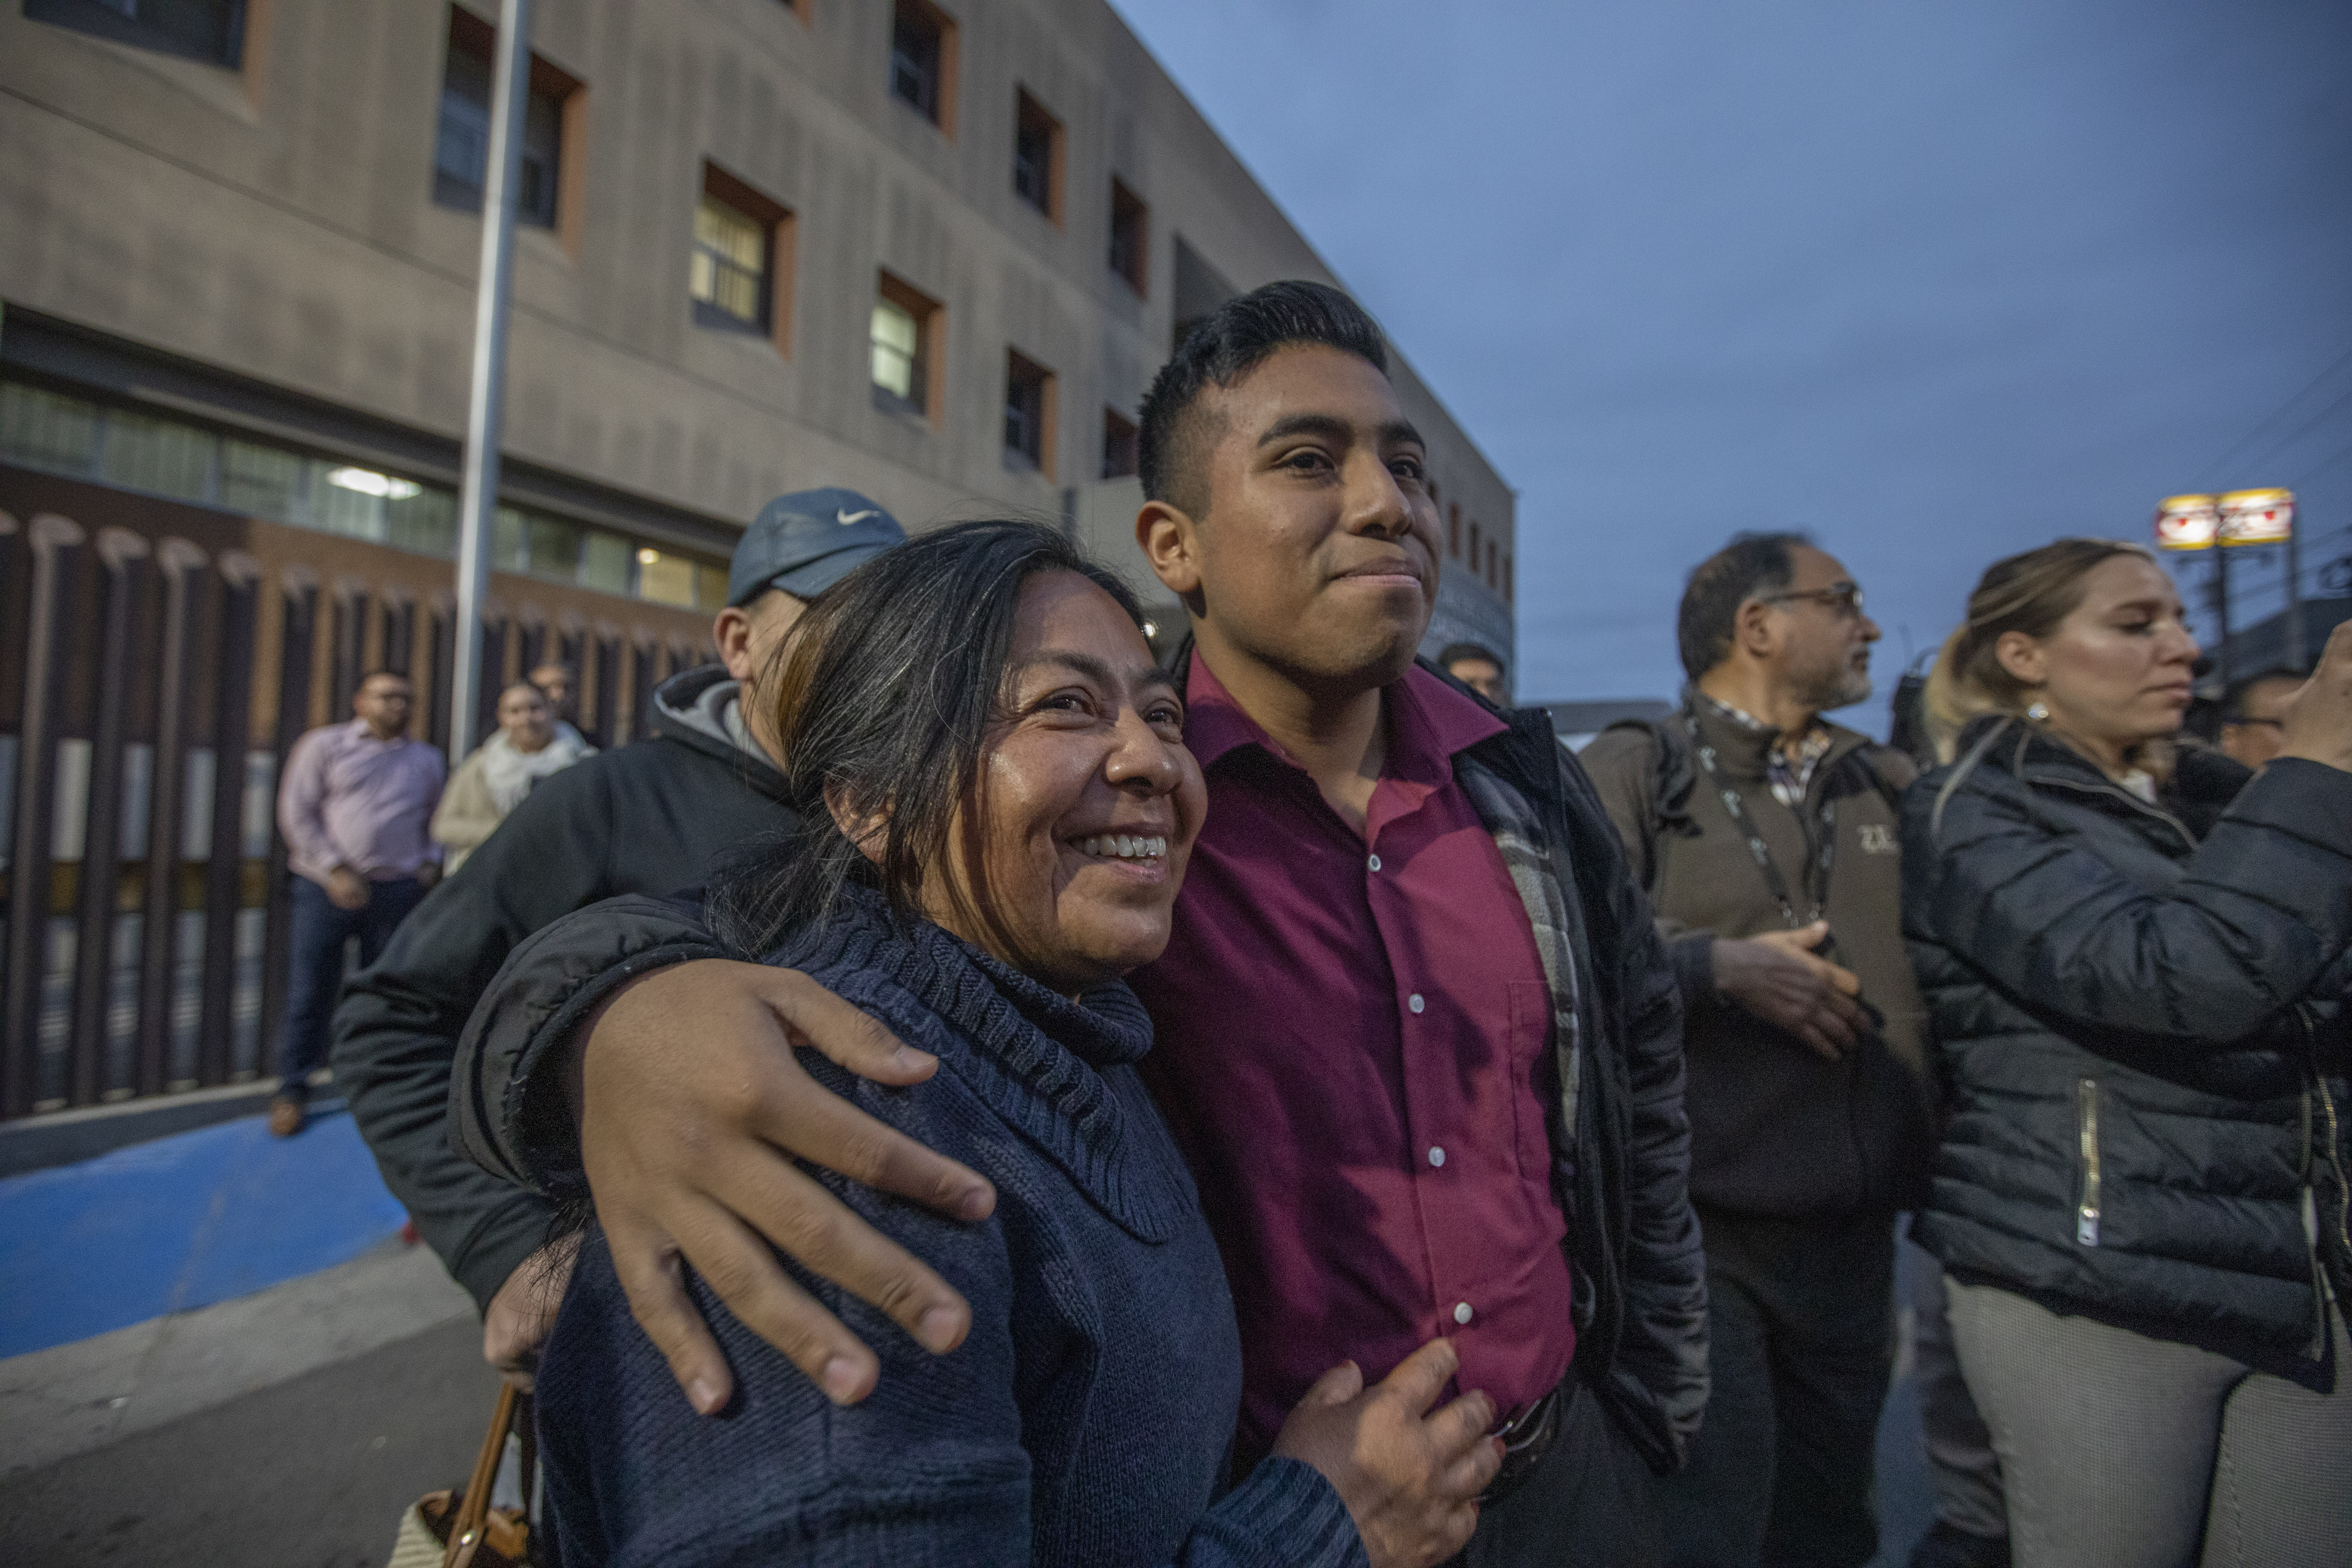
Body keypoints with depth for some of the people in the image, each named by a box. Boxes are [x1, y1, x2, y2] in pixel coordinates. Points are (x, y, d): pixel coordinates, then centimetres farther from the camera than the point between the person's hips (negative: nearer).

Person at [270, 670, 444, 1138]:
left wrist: (431, 862, 4)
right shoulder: (325, 745, 4)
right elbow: (297, 813, -1)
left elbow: (439, 819, 22)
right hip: (328, 887, -2)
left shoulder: (427, 759, 13)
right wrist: (335, 871, -9)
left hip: (398, 890, 2)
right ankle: (293, 1091, 13)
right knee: (310, 993, 0)